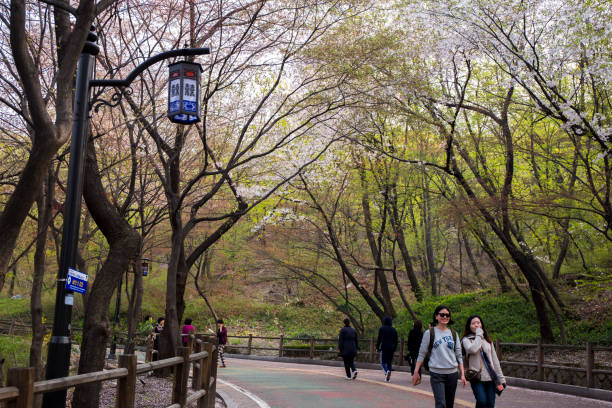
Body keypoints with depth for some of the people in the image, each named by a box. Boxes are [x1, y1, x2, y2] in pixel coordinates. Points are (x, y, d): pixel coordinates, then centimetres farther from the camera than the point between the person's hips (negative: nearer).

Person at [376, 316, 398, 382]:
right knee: (389, 362, 10)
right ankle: (388, 378, 6)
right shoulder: (393, 329, 8)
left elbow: (379, 339, -6)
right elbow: (396, 341, 9)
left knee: (383, 362, 2)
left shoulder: (381, 328, -3)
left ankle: (387, 371, -27)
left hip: (384, 347, -3)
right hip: (391, 348, 3)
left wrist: (377, 347, 2)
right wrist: (394, 348, 17)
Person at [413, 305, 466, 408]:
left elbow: (459, 356, 11)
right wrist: (416, 372, -2)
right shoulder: (429, 333, -1)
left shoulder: (454, 334, 10)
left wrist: (462, 374, 5)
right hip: (436, 373, -4)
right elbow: (421, 354, 1)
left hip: (452, 373, 4)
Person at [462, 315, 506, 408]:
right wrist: (478, 335, -9)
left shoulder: (487, 340, 16)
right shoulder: (466, 340, 2)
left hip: (490, 377, 4)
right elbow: (472, 349, -22)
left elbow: (495, 360, 15)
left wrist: (500, 379, 10)